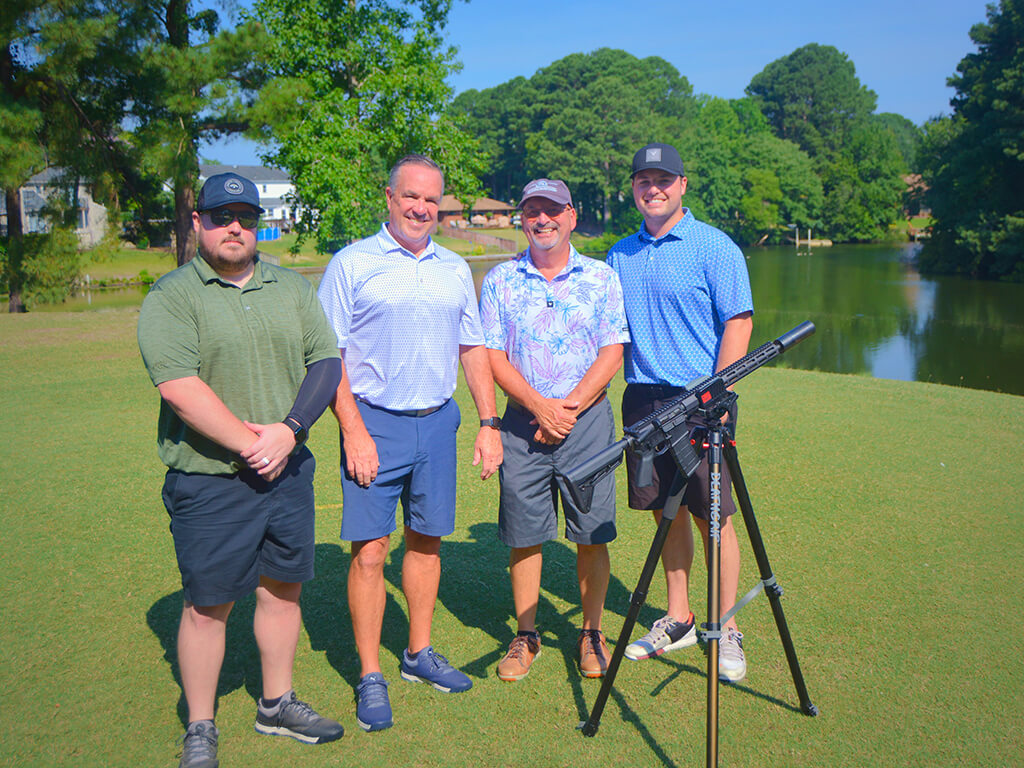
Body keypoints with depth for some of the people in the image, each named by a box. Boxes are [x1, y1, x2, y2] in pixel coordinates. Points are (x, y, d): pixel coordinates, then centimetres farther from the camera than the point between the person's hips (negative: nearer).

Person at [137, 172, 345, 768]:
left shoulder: (292, 288, 10)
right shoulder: (172, 296, -6)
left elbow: (326, 362, 3)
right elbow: (179, 388, -16)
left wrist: (288, 430, -12)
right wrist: (248, 444, -17)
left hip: (289, 472, 5)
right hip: (210, 483, -4)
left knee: (284, 589, 15)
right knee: (208, 605, 5)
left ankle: (277, 704, 34)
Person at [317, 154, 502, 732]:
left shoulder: (456, 269, 12)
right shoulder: (353, 264, -2)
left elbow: (473, 349, 16)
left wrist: (489, 422, 7)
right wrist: (354, 431, -13)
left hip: (438, 422, 4)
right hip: (375, 423, -4)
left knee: (427, 540, 13)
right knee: (370, 549, -3)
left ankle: (419, 653, 28)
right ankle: (370, 677, 9)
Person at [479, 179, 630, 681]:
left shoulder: (600, 278, 6)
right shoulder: (499, 281, 6)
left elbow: (611, 354, 0)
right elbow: (494, 357, 0)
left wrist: (570, 406, -11)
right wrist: (538, 406, -12)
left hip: (587, 418, 0)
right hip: (522, 421, 1)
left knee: (591, 534, 3)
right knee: (524, 534, 5)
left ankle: (591, 634, 19)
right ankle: (526, 635, 20)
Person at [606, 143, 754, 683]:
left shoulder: (714, 247, -3)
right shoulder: (620, 255, 12)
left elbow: (738, 323, -8)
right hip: (641, 398, 5)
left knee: (714, 517, 1)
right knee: (665, 511, 12)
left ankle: (727, 631, 14)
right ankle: (677, 619, 25)